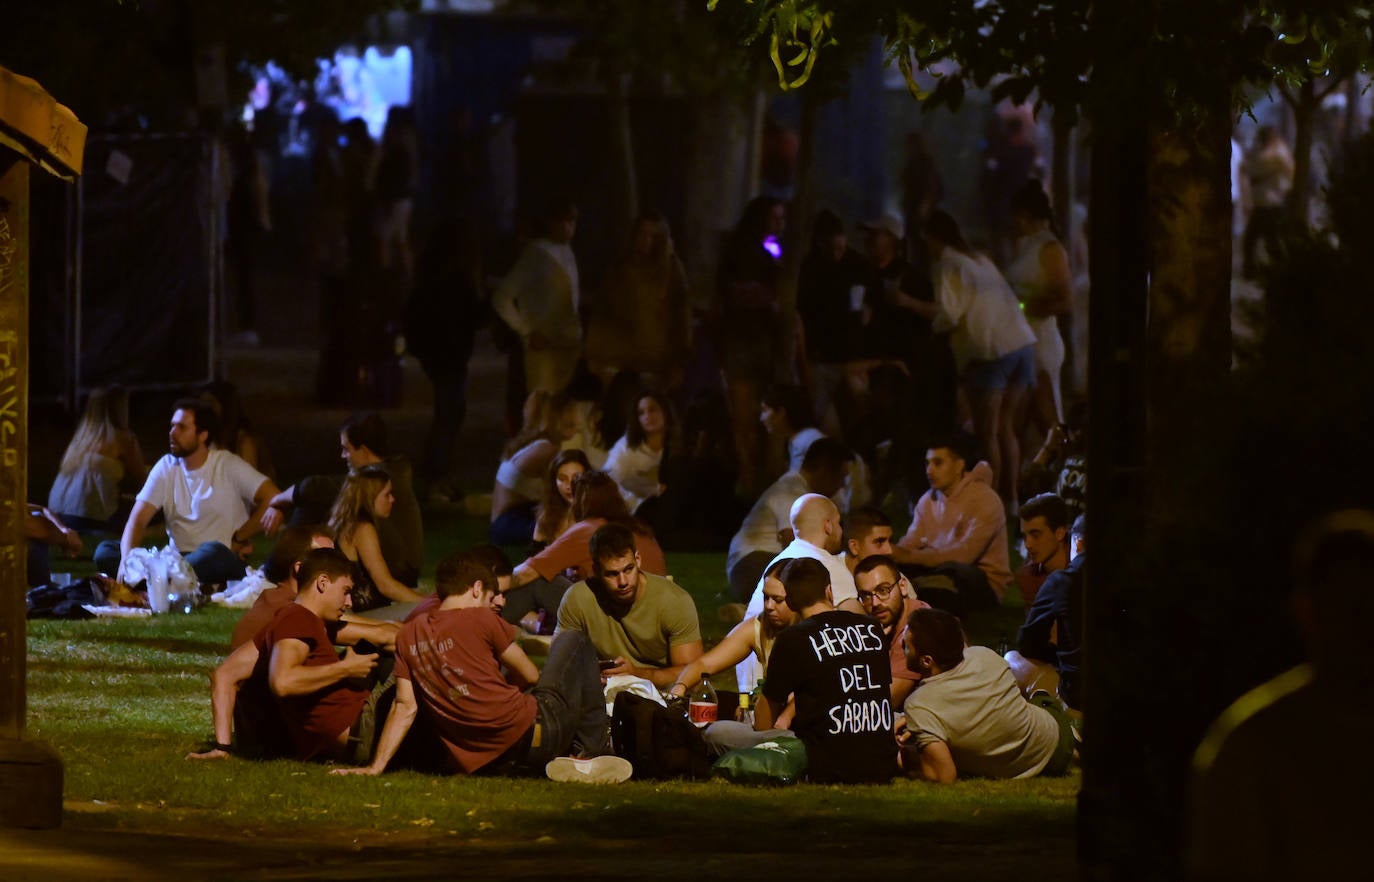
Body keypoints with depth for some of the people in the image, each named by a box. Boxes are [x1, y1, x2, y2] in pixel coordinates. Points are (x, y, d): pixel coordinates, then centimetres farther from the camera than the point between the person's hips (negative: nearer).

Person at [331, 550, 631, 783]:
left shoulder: (409, 635, 8)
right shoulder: (480, 619, -6)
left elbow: (404, 707, 3)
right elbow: (530, 675, 3)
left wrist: (376, 767, 5)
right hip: (531, 735, -5)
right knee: (573, 642, 20)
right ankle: (593, 752, 16)